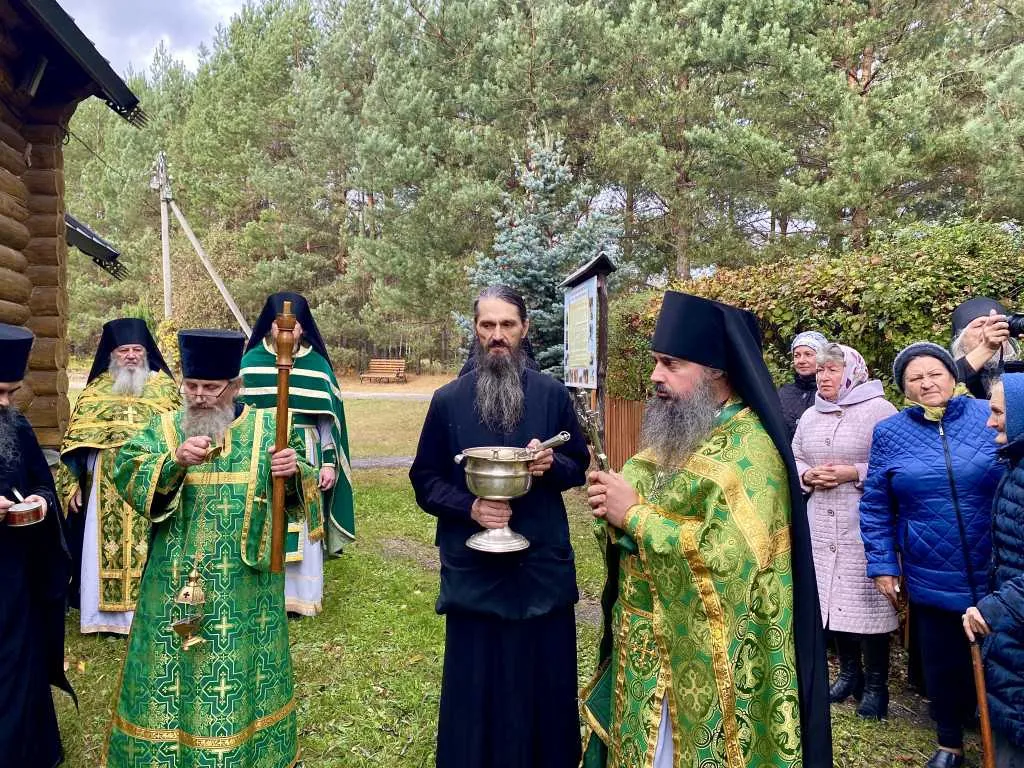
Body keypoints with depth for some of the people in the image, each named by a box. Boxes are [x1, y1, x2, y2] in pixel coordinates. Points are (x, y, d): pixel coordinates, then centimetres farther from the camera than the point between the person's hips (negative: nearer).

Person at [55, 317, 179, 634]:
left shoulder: (164, 386, 3)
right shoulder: (96, 389, 5)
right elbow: (74, 440, 6)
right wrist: (72, 483, 1)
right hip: (106, 486, 1)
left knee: (148, 549, 3)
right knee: (104, 549, 6)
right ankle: (105, 614, 19)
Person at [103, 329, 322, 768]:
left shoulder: (267, 428, 0)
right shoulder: (164, 429, 2)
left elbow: (298, 492, 1)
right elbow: (126, 475, -12)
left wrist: (294, 471, -22)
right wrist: (174, 460, -29)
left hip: (244, 587, 0)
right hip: (177, 582, 1)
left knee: (239, 673, 12)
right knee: (171, 670, 10)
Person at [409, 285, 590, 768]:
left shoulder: (552, 394, 1)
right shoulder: (448, 400, -1)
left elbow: (579, 467, 8)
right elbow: (424, 480, 2)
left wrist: (552, 465, -14)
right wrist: (468, 507, -16)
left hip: (543, 564, 1)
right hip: (473, 567, 0)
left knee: (545, 683, 12)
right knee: (476, 688, 10)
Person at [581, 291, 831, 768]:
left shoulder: (751, 451, -18)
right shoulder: (673, 437, 8)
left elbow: (729, 555, -31)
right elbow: (643, 511, 13)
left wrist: (634, 514, -24)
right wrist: (613, 505, -10)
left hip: (704, 665, -7)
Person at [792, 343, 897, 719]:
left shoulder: (879, 410, -5)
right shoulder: (809, 417, 14)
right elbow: (793, 460, 17)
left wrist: (854, 473, -19)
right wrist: (808, 475, -3)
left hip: (865, 525, -5)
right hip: (822, 526, 6)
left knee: (867, 600, -2)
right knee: (832, 598, 9)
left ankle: (876, 684, 15)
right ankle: (849, 673, 27)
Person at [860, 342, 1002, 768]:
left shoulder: (991, 417, -4)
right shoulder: (889, 433, -2)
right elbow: (875, 507, 3)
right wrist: (882, 564, -1)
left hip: (996, 575, 0)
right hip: (931, 580, 1)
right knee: (942, 664, 14)